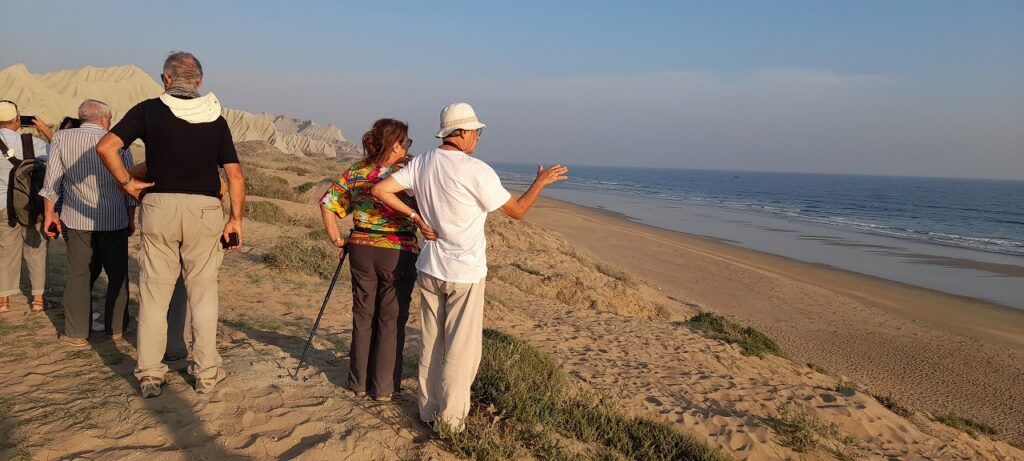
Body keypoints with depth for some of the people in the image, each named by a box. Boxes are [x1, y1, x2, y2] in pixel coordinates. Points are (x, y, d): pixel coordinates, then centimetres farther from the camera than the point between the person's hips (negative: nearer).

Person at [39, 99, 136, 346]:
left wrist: (49, 214, 8)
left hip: (76, 220, 1)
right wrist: (131, 219, 12)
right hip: (114, 221, -1)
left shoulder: (61, 138, 0)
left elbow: (52, 180, -1)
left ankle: (77, 333, 11)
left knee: (79, 275, 9)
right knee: (117, 274, 13)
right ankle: (116, 327, 20)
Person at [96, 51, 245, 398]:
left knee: (154, 294, 8)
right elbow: (235, 176, 3)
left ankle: (149, 376, 14)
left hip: (159, 205, -1)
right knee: (203, 295, 8)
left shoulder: (149, 110, 1)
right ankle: (206, 373, 14)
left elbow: (105, 147, -11)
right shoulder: (215, 118, 6)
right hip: (205, 210, 1)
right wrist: (236, 219, 8)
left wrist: (126, 182, 1)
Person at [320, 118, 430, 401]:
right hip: (398, 253, -5)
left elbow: (327, 203, 4)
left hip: (361, 250, 5)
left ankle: (359, 383, 25)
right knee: (391, 320, 7)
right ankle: (384, 388, 15)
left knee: (363, 315, 16)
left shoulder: (355, 172, 4)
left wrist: (336, 238, 9)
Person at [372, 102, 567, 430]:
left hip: (429, 269, 6)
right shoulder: (477, 171, -16)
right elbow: (517, 211, -7)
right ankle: (450, 420, 13)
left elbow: (380, 190, -1)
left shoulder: (421, 163, 2)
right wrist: (540, 182, 8)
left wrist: (415, 216, 4)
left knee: (431, 344, 16)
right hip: (465, 273, -6)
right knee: (461, 350, 5)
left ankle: (428, 411, 27)